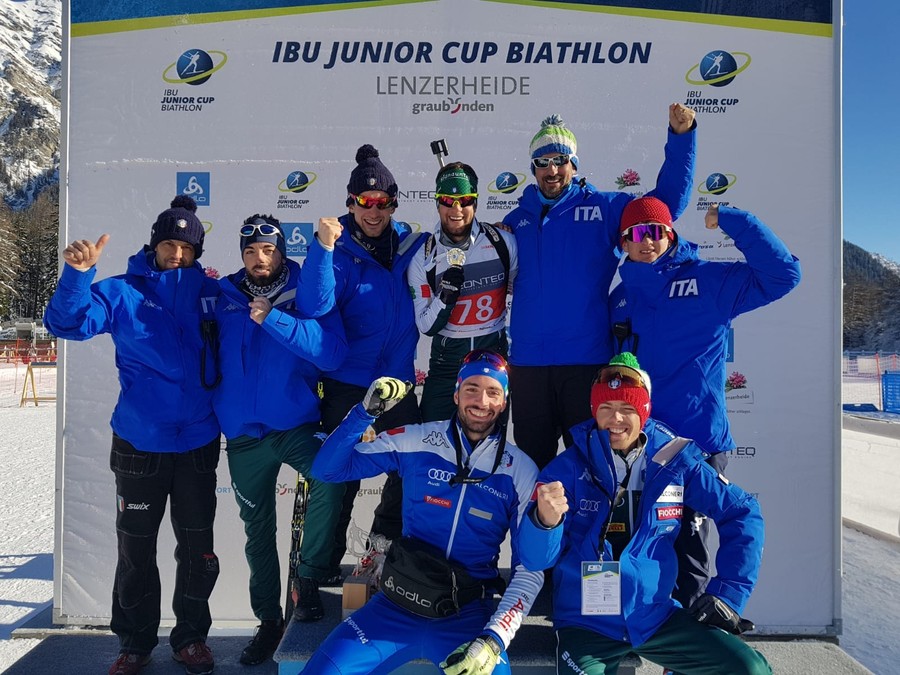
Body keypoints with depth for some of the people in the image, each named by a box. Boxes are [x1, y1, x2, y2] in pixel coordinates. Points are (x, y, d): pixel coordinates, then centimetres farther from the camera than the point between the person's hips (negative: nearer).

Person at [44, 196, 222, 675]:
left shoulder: (211, 292, 3)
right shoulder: (123, 292, -1)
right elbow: (67, 323, -14)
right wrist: (76, 274, -28)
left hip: (199, 442, 1)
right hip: (139, 443, -1)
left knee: (197, 549, 10)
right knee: (135, 549, 11)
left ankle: (191, 637, 29)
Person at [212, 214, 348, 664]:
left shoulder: (305, 294, -5)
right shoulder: (224, 297, 3)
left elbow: (331, 353, -20)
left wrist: (274, 319, -27)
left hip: (295, 424, -2)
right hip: (244, 435, 3)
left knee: (331, 475, -31)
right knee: (258, 530, 11)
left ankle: (309, 578, -9)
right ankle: (269, 622, 31)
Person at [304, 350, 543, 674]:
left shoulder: (521, 470, -3)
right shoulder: (415, 441, -3)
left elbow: (530, 567, -2)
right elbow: (327, 469, -2)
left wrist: (494, 639, -13)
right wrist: (366, 412, -15)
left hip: (469, 614, 0)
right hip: (399, 603, 0)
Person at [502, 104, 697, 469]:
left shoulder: (605, 207, 5)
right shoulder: (515, 220, 12)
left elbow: (668, 199, 1)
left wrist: (681, 135, -7)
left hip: (587, 360, -2)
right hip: (526, 363, 3)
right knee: (532, 463, 14)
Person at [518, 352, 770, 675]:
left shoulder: (674, 460, -3)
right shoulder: (568, 468, -9)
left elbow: (742, 514, 6)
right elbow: (536, 558, -13)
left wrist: (727, 594, 2)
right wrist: (545, 521, -35)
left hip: (656, 616, 3)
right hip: (585, 625, -2)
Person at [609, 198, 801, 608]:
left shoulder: (708, 280, 0)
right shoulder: (621, 296, 13)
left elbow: (781, 274, -10)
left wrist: (731, 220, -12)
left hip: (696, 441, -4)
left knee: (687, 544, 5)